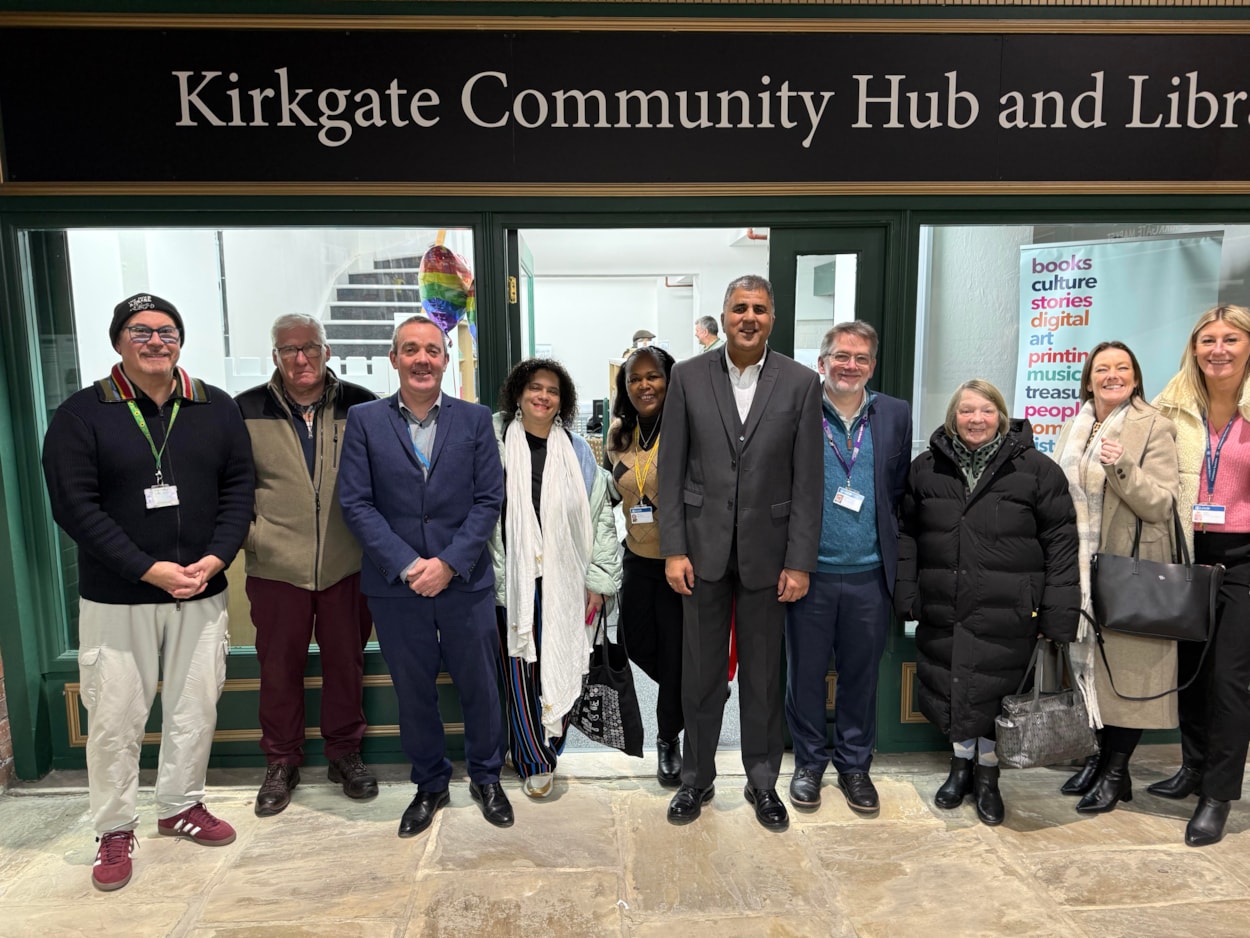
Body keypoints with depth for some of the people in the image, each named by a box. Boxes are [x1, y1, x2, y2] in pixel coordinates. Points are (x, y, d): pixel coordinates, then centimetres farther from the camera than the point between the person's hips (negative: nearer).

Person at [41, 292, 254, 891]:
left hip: (201, 594, 3)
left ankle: (182, 806, 32)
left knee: (195, 709, 11)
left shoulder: (216, 409, 4)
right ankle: (115, 830, 25)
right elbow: (74, 505, -10)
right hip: (116, 599, -2)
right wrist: (149, 570, -17)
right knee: (115, 718, 5)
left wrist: (215, 558, -12)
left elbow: (238, 489, 3)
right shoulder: (82, 414, -4)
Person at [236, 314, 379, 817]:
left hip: (347, 565, 0)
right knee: (279, 667, 12)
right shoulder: (247, 411, 0)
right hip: (276, 568, 0)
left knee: (346, 662, 12)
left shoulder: (360, 405, -1)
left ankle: (344, 753, 32)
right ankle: (281, 762, 31)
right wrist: (248, 535, -1)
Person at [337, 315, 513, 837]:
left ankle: (486, 778, 34)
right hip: (395, 586, 0)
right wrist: (406, 564, -13)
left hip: (464, 581, 0)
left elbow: (489, 499, -2)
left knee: (478, 685, 11)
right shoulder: (364, 420, 1)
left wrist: (449, 563, -12)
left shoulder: (475, 419, 2)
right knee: (413, 692, 13)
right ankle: (429, 785, 34)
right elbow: (355, 503, -4)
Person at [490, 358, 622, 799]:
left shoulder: (577, 451, 5)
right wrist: (488, 576, -3)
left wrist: (599, 581, 1)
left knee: (561, 668, 7)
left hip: (564, 581, 2)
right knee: (520, 671, 3)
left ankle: (551, 744, 30)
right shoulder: (497, 445, 0)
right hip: (513, 581, -1)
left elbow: (600, 516, 5)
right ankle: (535, 762, 20)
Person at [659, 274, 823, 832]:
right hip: (703, 547, 1)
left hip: (767, 550, 0)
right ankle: (696, 779, 31)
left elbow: (807, 481, -3)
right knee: (700, 672, 11)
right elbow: (671, 469, -1)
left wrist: (800, 561, -6)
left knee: (763, 674, 13)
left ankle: (763, 782, 32)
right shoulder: (688, 377, -1)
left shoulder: (800, 383, -3)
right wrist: (672, 549, -6)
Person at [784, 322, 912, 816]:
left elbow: (900, 489, 10)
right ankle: (809, 763, 31)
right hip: (810, 572, -2)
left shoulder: (894, 415, 5)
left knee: (861, 676, 14)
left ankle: (854, 765, 33)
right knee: (805, 674, 11)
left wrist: (891, 548, 4)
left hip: (869, 575, 2)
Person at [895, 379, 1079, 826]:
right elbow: (906, 532, 9)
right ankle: (962, 763, 36)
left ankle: (986, 773, 30)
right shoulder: (926, 468, 6)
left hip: (1005, 613, -2)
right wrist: (906, 592, 1)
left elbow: (1061, 541, -2)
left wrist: (1058, 613, -7)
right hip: (942, 607, 3)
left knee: (992, 693, 4)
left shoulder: (1035, 469, -1)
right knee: (947, 689, 10)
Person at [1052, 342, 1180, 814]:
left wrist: (1121, 467, -30)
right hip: (1079, 571, 6)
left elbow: (1160, 505, -14)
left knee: (1126, 668, 2)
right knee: (1090, 664, 12)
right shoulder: (1073, 428, 11)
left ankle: (1116, 771, 15)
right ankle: (1101, 754, 28)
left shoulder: (1154, 427, -7)